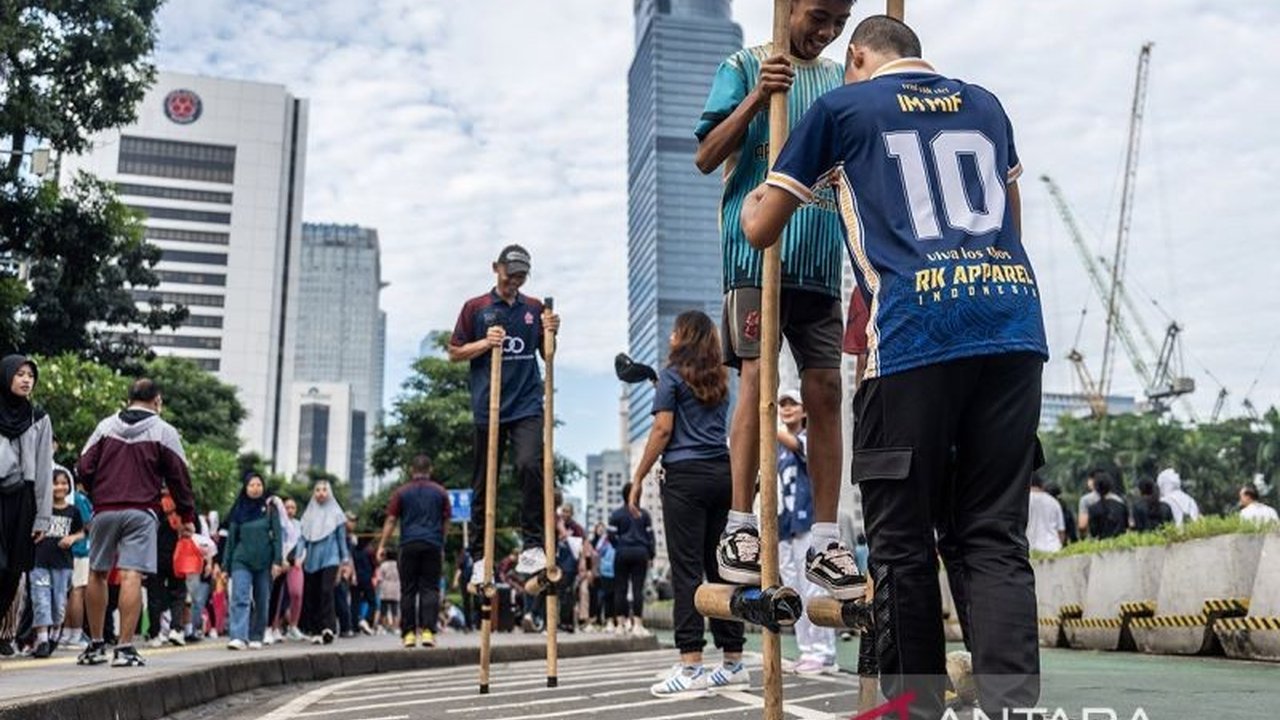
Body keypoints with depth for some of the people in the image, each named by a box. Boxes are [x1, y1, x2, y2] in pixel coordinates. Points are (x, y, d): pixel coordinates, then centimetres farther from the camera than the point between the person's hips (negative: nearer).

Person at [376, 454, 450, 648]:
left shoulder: (401, 492, 6)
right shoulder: (440, 492, 9)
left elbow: (391, 520, 1)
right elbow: (446, 522, 11)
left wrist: (382, 545, 3)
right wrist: (442, 548, 20)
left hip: (409, 545, 0)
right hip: (433, 545, 0)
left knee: (408, 590, 5)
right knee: (430, 589, 1)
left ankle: (408, 633, 5)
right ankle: (428, 631, -9)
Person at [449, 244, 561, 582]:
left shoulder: (535, 308, 11)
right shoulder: (476, 308, 5)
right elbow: (455, 353, 7)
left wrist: (551, 333, -4)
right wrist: (485, 343, -11)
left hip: (527, 405, 1)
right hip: (488, 406, 0)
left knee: (530, 466, -21)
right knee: (483, 485, 6)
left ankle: (532, 546, -13)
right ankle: (480, 557, 17)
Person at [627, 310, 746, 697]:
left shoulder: (673, 375, 0)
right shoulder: (721, 379, 18)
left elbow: (663, 429, -7)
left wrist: (638, 479, -3)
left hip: (686, 475, -6)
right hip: (723, 473, 6)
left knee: (687, 569, -7)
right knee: (720, 565, 8)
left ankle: (691, 666, -10)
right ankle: (733, 661, 11)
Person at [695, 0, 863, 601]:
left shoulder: (840, 80, 19)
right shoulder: (743, 67, 6)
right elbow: (706, 157, -2)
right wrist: (756, 97, -14)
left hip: (820, 257, 5)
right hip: (755, 250, -4)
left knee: (825, 389, -1)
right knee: (757, 377, -13)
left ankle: (824, 542, 3)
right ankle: (739, 529, -6)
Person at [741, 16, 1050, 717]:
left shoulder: (840, 107, 13)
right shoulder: (984, 104, 25)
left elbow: (760, 229, 17)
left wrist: (754, 194, 40)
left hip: (917, 333, -4)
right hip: (1015, 326, 5)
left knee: (903, 542, 5)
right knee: (996, 536, 6)